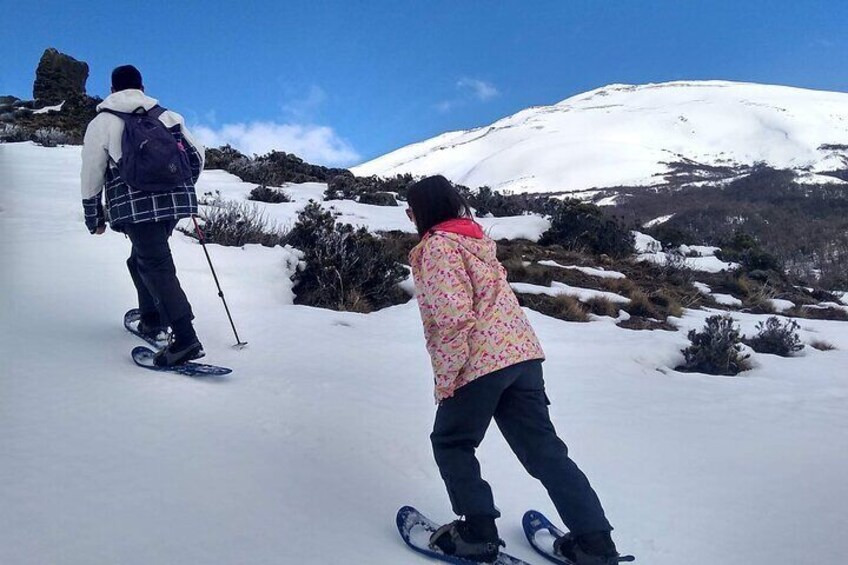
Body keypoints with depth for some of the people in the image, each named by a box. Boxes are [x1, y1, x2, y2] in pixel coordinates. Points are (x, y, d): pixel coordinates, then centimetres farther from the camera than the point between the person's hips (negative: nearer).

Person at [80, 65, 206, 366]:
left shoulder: (102, 123, 7)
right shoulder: (168, 115, 17)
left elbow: (91, 174, 7)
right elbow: (197, 154, 19)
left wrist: (94, 217, 16)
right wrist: (184, 188, 33)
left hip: (137, 206, -5)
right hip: (175, 201, 5)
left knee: (157, 267, -10)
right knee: (142, 258, 24)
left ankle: (186, 339, -20)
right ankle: (153, 320, 24)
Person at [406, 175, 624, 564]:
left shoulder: (437, 245, -7)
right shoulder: (474, 238, 19)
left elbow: (453, 315, -19)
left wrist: (445, 379, -13)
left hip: (480, 361, -8)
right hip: (523, 353, 8)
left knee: (451, 444, 14)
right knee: (544, 448, 9)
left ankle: (478, 534, 14)